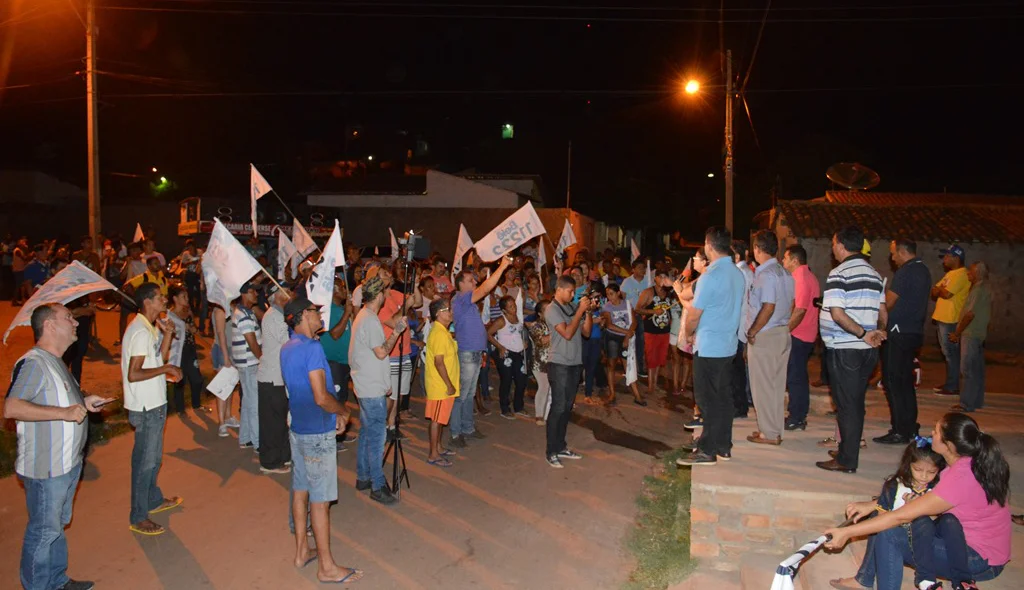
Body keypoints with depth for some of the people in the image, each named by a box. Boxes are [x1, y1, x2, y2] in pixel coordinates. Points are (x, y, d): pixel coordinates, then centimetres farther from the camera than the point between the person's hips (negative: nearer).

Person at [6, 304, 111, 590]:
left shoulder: (55, 362, 13)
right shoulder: (33, 363, -20)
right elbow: (11, 408, -29)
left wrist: (84, 402, 10)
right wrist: (65, 412, -30)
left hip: (68, 462, 10)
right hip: (45, 468, -10)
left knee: (58, 525, 22)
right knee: (43, 531, 3)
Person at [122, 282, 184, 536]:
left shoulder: (148, 328, 9)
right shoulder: (141, 332, -22)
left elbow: (158, 358, 13)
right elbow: (133, 375, -26)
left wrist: (167, 334, 3)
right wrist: (167, 369, -19)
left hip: (154, 403, 10)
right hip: (146, 407, -10)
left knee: (153, 457, 23)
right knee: (145, 461, 1)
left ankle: (154, 500, 39)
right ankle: (138, 517, 12)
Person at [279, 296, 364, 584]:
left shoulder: (287, 349, 9)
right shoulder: (312, 348, -20)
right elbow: (321, 398, -24)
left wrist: (334, 411, 12)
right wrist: (343, 410, -5)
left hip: (298, 428, 9)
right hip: (317, 433, -9)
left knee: (300, 490, 17)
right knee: (320, 499, -2)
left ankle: (302, 551, 29)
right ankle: (327, 567, 7)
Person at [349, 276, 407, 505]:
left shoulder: (363, 316, 14)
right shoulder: (370, 320, -18)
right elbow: (381, 352, -21)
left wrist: (384, 383, 19)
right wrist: (396, 332, -11)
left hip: (367, 387, 10)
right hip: (373, 390, -10)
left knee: (367, 433, 17)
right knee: (376, 436, -5)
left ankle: (363, 477, 27)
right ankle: (377, 486, 0)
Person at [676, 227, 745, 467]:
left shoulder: (711, 275, -18)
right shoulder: (738, 274, 8)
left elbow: (695, 314, -15)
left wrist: (688, 334, 4)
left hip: (708, 347, -8)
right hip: (728, 345, 8)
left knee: (707, 399, -1)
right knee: (723, 397, 14)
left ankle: (707, 451, 5)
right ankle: (723, 446, 22)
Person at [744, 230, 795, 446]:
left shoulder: (765, 274, -17)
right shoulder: (785, 274, 11)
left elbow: (768, 308, -23)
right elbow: (791, 306, 15)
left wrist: (752, 333, -16)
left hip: (764, 336, -9)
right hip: (783, 334, 9)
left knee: (763, 385, 0)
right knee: (777, 384, 14)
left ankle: (769, 433, 7)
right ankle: (776, 430, 23)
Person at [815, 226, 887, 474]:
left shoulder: (838, 274, -14)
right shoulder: (874, 273, 12)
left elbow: (837, 314, -22)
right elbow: (882, 311, 13)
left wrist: (863, 333, -18)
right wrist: (878, 332, 6)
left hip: (845, 349, -8)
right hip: (868, 350, 8)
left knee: (847, 405, -1)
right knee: (856, 403, 16)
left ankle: (846, 461, 6)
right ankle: (849, 451, 26)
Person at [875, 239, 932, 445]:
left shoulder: (905, 271, -16)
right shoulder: (923, 270, 13)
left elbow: (888, 303, -16)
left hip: (898, 333, -9)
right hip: (915, 332, 9)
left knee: (893, 382, -4)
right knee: (905, 381, 16)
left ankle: (900, 431, -3)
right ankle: (910, 426, 23)